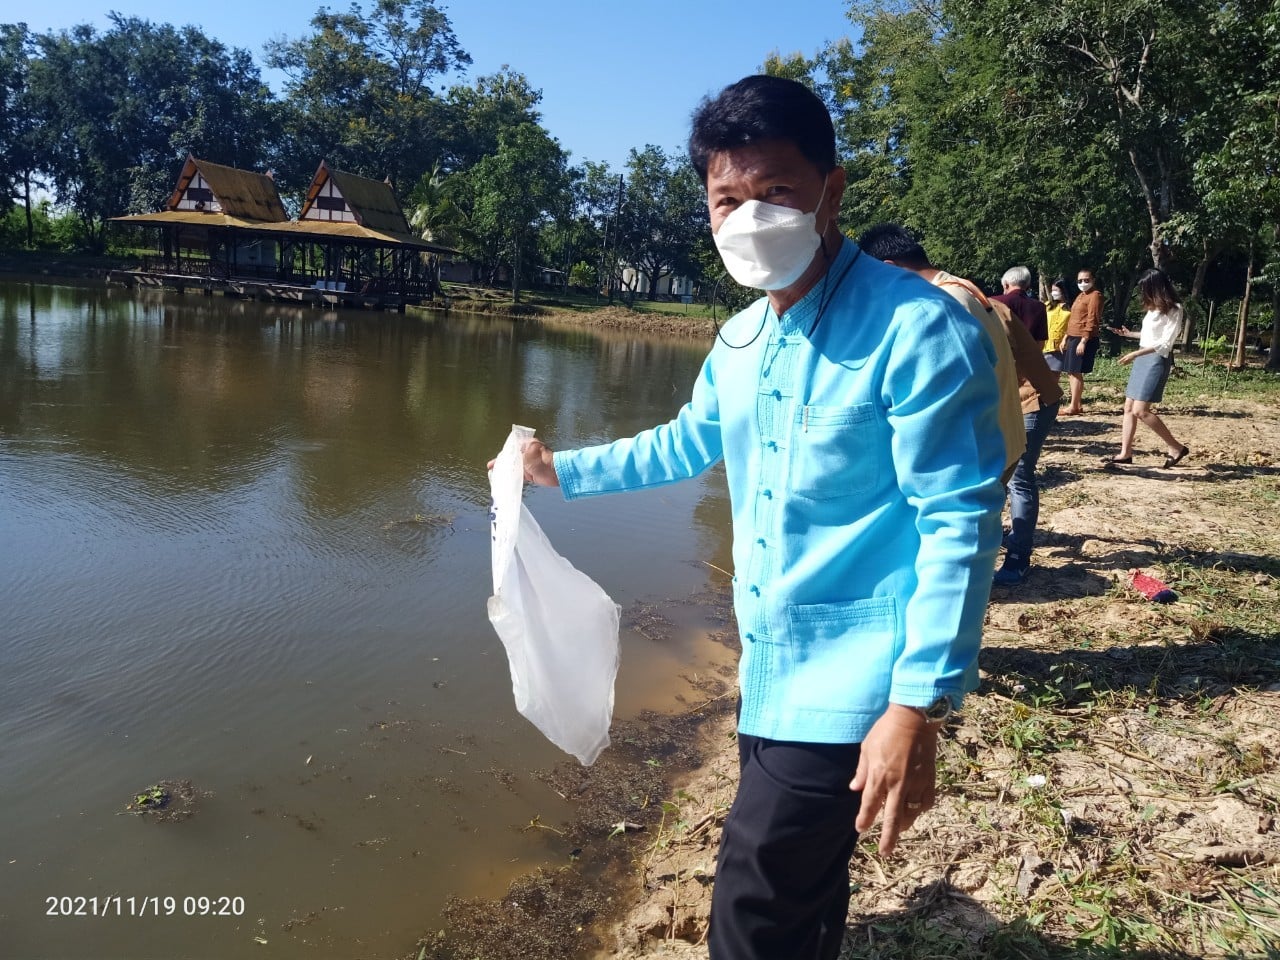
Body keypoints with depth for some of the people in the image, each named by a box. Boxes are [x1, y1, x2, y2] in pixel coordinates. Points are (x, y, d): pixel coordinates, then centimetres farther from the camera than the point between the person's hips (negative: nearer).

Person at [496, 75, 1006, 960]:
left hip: (851, 684, -7)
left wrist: (918, 706, -24)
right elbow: (688, 443, 24)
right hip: (769, 667, 8)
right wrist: (561, 470, 27)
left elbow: (960, 523, -21)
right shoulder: (738, 342, 6)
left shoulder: (918, 329, -19)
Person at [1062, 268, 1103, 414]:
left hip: (1084, 339, -9)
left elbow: (1092, 320, -16)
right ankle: (1076, 405, 15)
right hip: (1072, 338, 9)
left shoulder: (1095, 295, -8)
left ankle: (1074, 407, -6)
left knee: (1076, 372, -9)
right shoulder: (1080, 296, 20)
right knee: (1071, 373, 9)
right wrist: (1065, 338, 16)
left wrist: (1083, 341, -22)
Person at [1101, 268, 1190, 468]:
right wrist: (1129, 333, 26)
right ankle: (1125, 453, 10)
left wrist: (1135, 353, -23)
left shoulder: (1173, 309, -11)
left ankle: (1176, 448, -2)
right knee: (1129, 407, 6)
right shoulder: (1154, 308, 12)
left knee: (1140, 410, -13)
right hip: (1142, 359, 9)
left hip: (1157, 360, -9)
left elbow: (1165, 343, -18)